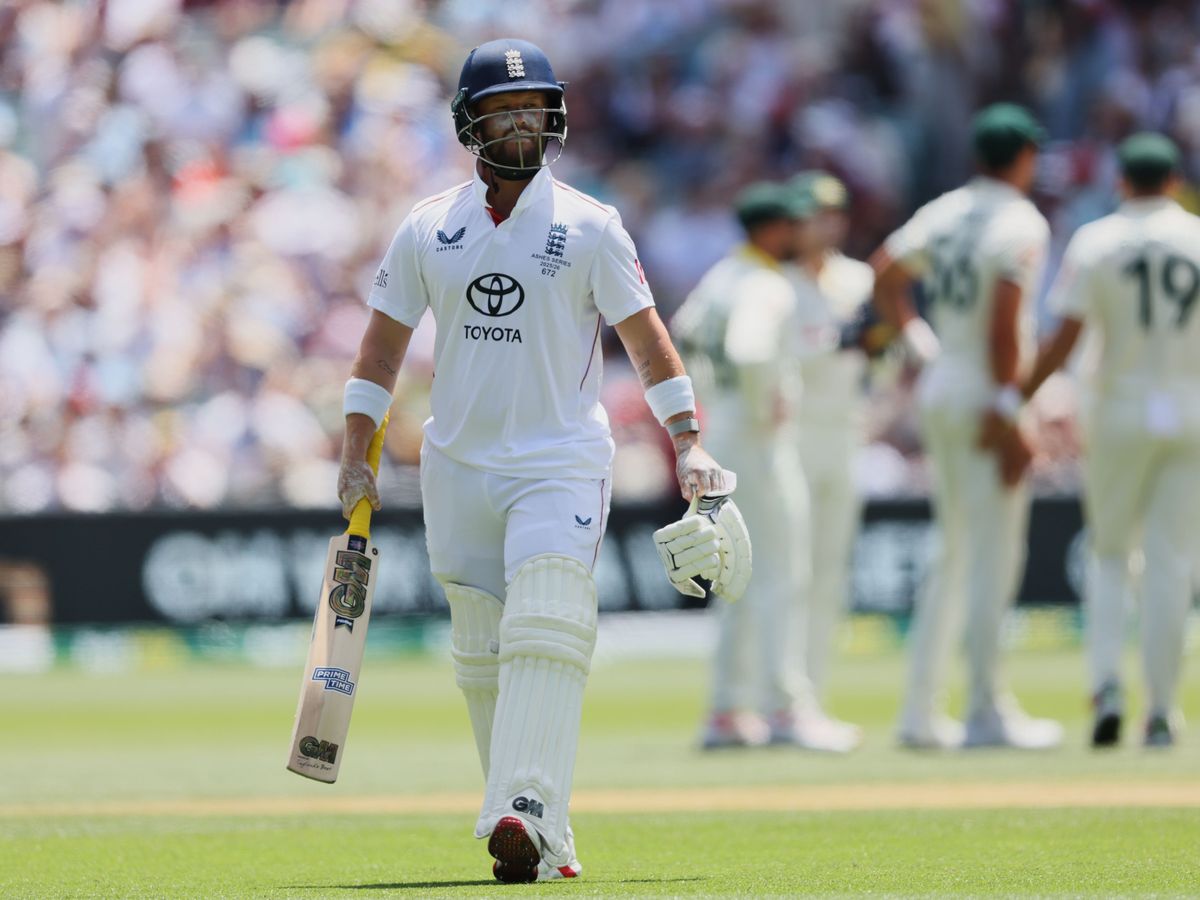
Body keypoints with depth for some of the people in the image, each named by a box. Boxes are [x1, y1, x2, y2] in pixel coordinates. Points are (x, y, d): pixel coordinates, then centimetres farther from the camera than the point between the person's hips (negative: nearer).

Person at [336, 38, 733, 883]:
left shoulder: (590, 227, 0)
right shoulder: (427, 229, 7)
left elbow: (647, 335, 0)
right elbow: (383, 345, 12)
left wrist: (689, 442, -8)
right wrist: (355, 456, 5)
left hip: (561, 464, -4)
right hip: (457, 467, 4)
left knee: (544, 632, -21)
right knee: (482, 659, 5)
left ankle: (528, 817, -33)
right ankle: (546, 839, 14)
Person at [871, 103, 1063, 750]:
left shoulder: (943, 213, 10)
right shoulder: (1021, 224, -13)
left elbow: (884, 275, 21)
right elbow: (1004, 324, -21)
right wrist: (1007, 415, -20)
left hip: (938, 388, 8)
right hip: (987, 394, -8)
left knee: (957, 553, 15)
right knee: (994, 554, -5)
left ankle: (921, 712, 14)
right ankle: (987, 714, -5)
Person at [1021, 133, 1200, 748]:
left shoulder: (1095, 242, -4)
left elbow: (1066, 336, -10)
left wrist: (1019, 396, -4)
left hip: (1117, 415, -1)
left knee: (1109, 552, 13)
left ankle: (1107, 685, -7)